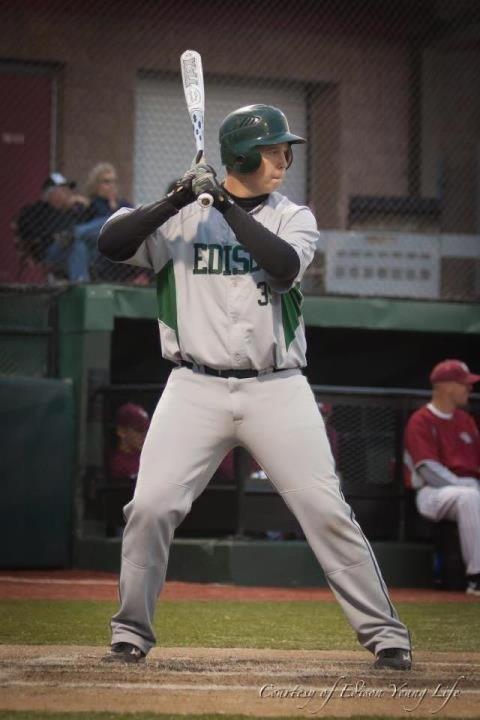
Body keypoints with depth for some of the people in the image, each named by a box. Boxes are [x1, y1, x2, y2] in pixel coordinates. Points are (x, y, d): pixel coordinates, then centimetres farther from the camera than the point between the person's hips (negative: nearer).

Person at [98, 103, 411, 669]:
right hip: (196, 387, 0)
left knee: (326, 510, -5)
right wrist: (179, 198, -18)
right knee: (151, 506, -10)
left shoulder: (293, 218, 6)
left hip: (277, 388, 0)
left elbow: (284, 266, -15)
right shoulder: (178, 215, 4)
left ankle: (384, 632, 3)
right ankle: (131, 631, 8)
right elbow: (110, 243, -9)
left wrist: (225, 205, -16)